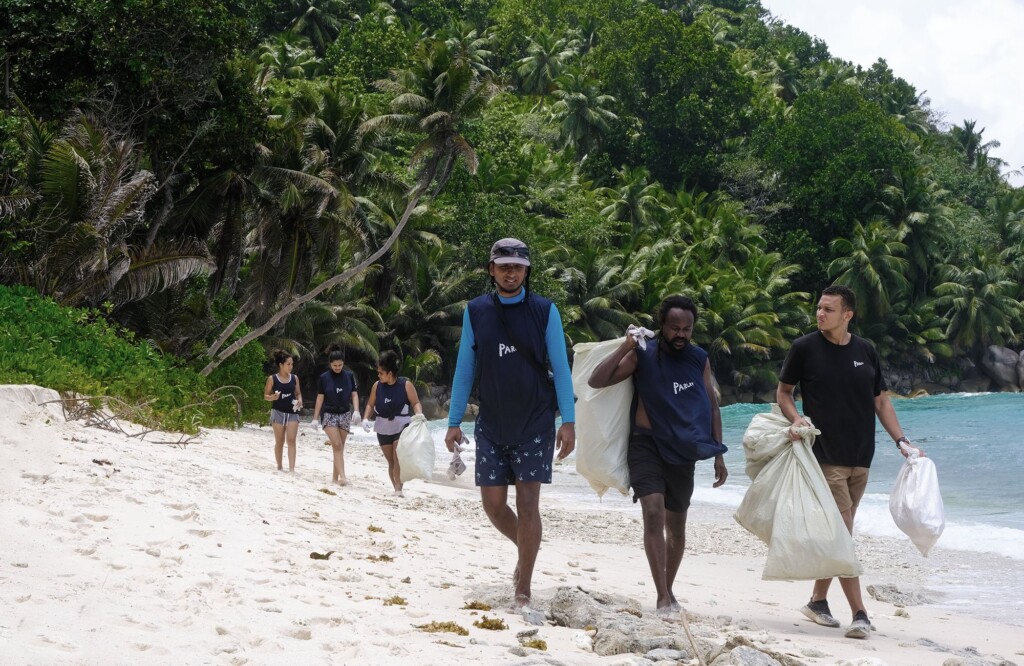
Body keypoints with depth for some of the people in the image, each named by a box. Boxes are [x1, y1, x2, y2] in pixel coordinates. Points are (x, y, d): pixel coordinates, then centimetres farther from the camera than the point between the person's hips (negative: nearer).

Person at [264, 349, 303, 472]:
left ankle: (292, 468, -12)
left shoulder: (295, 378, 4)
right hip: (278, 412, -2)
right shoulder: (272, 379, -4)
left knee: (291, 440, -8)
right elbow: (266, 396, 1)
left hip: (292, 412, 2)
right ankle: (279, 467, 18)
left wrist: (299, 401, -9)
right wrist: (273, 397, -21)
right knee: (279, 441, 6)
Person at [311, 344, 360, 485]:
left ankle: (335, 477, 12)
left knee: (339, 447, 5)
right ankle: (342, 476, -23)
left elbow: (354, 394, 3)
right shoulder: (324, 378, -4)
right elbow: (320, 398, 0)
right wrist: (315, 418, 0)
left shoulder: (349, 376, 1)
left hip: (345, 414, 3)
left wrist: (356, 411, -12)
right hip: (329, 415, -3)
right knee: (337, 445, -16)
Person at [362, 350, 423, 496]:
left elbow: (416, 403, -6)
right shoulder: (377, 386, 0)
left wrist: (419, 414, -25)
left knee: (398, 457, -18)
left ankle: (398, 489, -16)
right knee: (390, 461, 8)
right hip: (383, 428, 4)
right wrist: (366, 418, -6)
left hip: (402, 426, -4)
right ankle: (396, 489, 16)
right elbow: (370, 404, 9)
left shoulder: (406, 385, -10)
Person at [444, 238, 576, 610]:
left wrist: (568, 421, -7)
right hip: (491, 426, 2)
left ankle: (523, 591, 2)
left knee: (527, 504, -5)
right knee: (493, 503, 1)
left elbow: (560, 368, -1)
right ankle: (526, 551, 31)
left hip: (534, 425, -2)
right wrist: (454, 421, 6)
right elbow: (464, 368, 8)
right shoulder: (475, 312, 4)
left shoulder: (545, 311, -1)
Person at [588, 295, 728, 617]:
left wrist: (718, 453, 8)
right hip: (647, 446, -4)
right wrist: (625, 347, -21)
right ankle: (663, 598, -22)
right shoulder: (643, 356, -6)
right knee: (653, 513, -21)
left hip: (683, 451, 4)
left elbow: (712, 406, 11)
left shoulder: (699, 359, 4)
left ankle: (668, 591, 30)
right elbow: (596, 381, -13)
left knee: (676, 525, 12)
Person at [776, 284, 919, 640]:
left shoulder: (865, 351, 7)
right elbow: (783, 392, 5)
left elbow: (881, 401, 14)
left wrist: (901, 440, 5)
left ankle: (818, 601, 25)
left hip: (860, 458, 5)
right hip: (826, 457, -5)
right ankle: (860, 614, -9)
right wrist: (796, 418, -15)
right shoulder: (805, 348, -3)